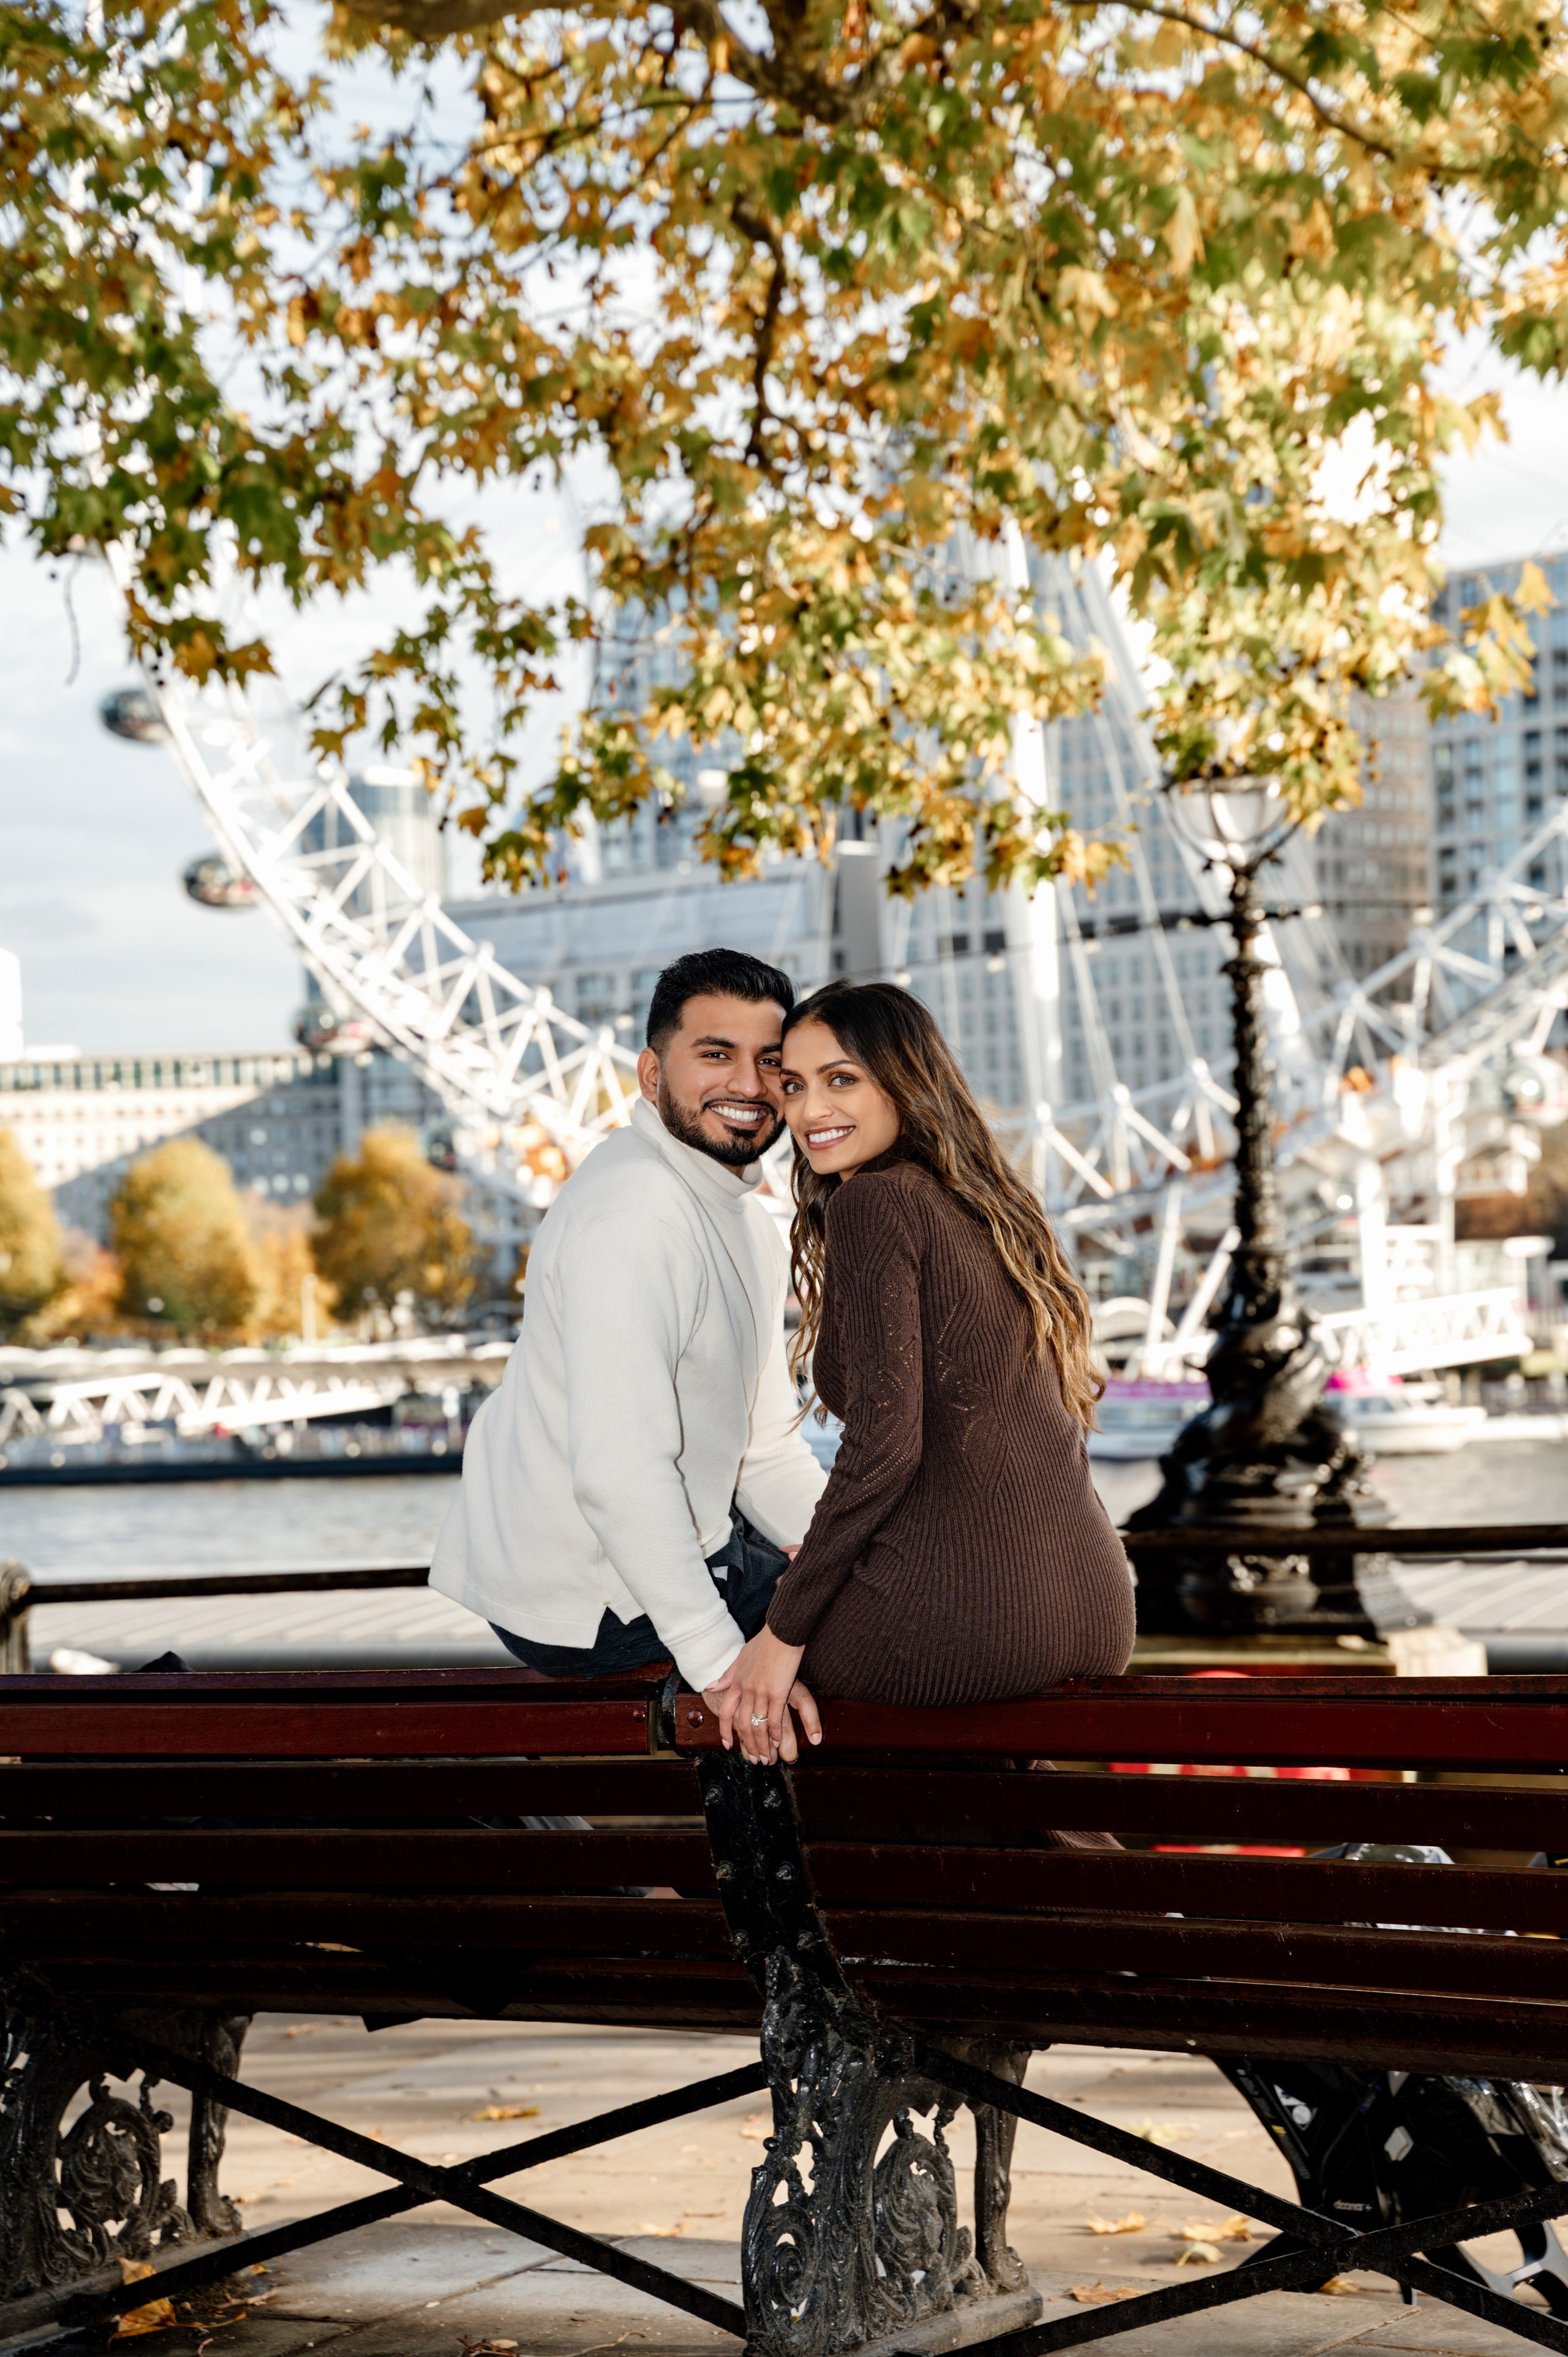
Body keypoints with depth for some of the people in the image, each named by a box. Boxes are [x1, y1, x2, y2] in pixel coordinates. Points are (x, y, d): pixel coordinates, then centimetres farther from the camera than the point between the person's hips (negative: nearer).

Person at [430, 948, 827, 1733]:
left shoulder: (748, 1225, 12)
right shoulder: (633, 1213, -23)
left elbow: (765, 1448, 14)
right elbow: (619, 1469, -32)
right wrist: (719, 1662, -33)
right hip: (597, 1603, -10)